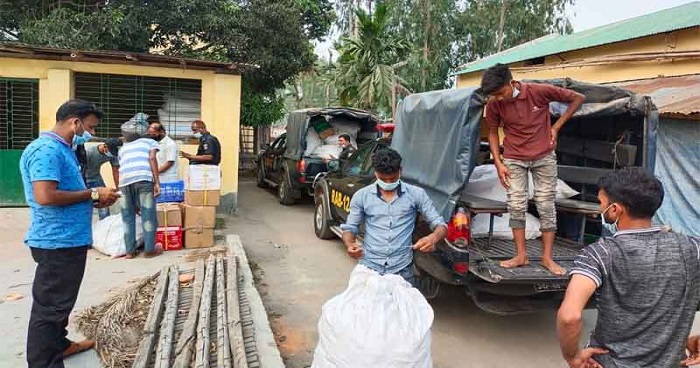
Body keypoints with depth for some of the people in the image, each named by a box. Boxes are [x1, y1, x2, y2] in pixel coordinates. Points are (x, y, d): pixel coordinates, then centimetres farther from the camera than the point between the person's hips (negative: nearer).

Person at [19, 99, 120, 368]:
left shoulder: (62, 149, 15)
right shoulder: (47, 149, -19)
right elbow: (45, 196, -28)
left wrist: (93, 201, 7)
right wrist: (92, 194, -19)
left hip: (68, 239, 11)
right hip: (57, 241, -11)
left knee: (58, 301, 23)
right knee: (51, 305, -1)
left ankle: (58, 345, 38)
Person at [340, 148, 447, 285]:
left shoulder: (416, 194, 0)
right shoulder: (361, 196, 2)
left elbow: (440, 224, 1)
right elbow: (349, 228, 9)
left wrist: (434, 238, -22)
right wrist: (350, 245, -14)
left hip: (402, 270, 0)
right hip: (369, 267, 1)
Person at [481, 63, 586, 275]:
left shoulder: (539, 92, -17)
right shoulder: (494, 104, -11)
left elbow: (578, 98, -5)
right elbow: (493, 133, 3)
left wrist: (556, 126, -8)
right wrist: (498, 164, -4)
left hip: (544, 157, -1)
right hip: (514, 159, 2)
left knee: (546, 206, 2)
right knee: (516, 206, -1)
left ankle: (547, 258, 9)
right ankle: (521, 256, 9)